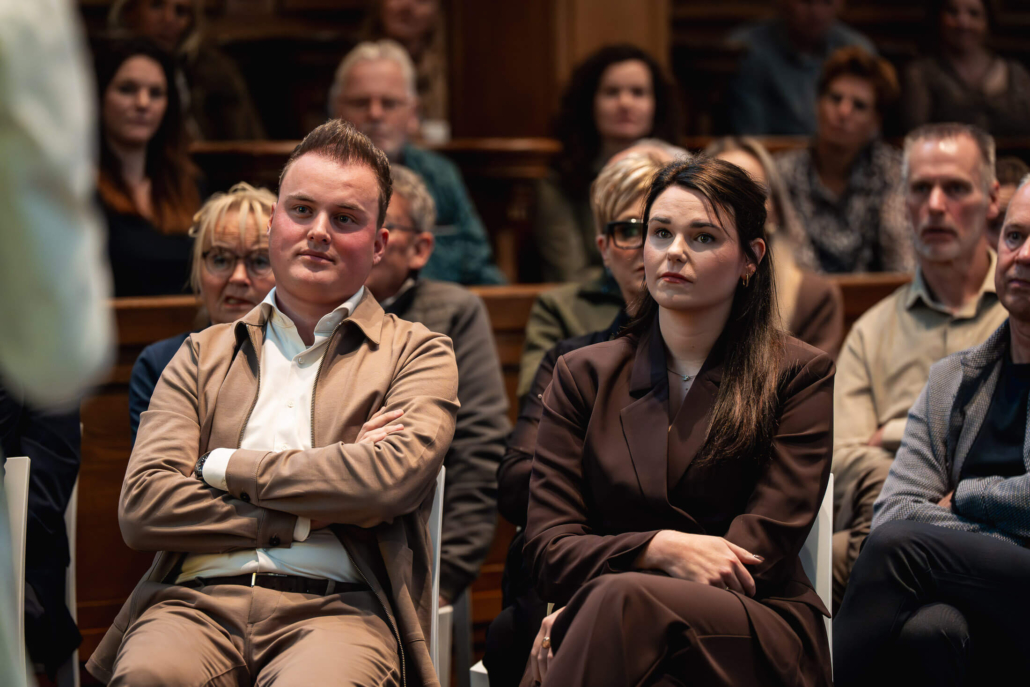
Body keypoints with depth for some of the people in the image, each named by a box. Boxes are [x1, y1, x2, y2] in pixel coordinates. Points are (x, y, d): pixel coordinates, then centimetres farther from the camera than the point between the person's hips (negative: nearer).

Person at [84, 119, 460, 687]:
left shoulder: (418, 354, 15)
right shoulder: (204, 354, 21)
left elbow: (390, 476, -7)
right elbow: (141, 507, 6)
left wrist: (224, 467, 1)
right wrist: (311, 514, -2)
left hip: (335, 606, -1)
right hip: (200, 600, 2)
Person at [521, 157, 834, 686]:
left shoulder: (799, 375, 8)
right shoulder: (583, 375, 15)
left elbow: (758, 554, -3)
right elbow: (547, 552, 6)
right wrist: (660, 547, -15)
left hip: (759, 635, -1)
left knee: (625, 600, -36)